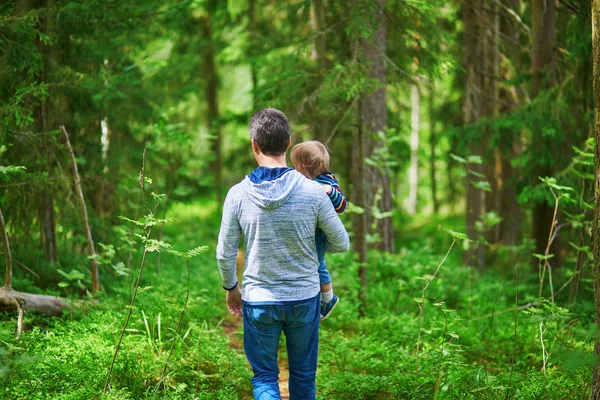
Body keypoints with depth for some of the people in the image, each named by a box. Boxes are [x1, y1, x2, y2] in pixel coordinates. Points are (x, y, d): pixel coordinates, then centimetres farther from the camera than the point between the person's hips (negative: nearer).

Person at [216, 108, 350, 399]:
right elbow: (341, 243, -1)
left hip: (258, 300, 0)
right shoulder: (312, 192, -11)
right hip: (305, 297, 1)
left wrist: (231, 288, 15)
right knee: (303, 375, 17)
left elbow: (225, 254, -3)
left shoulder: (238, 195, -11)